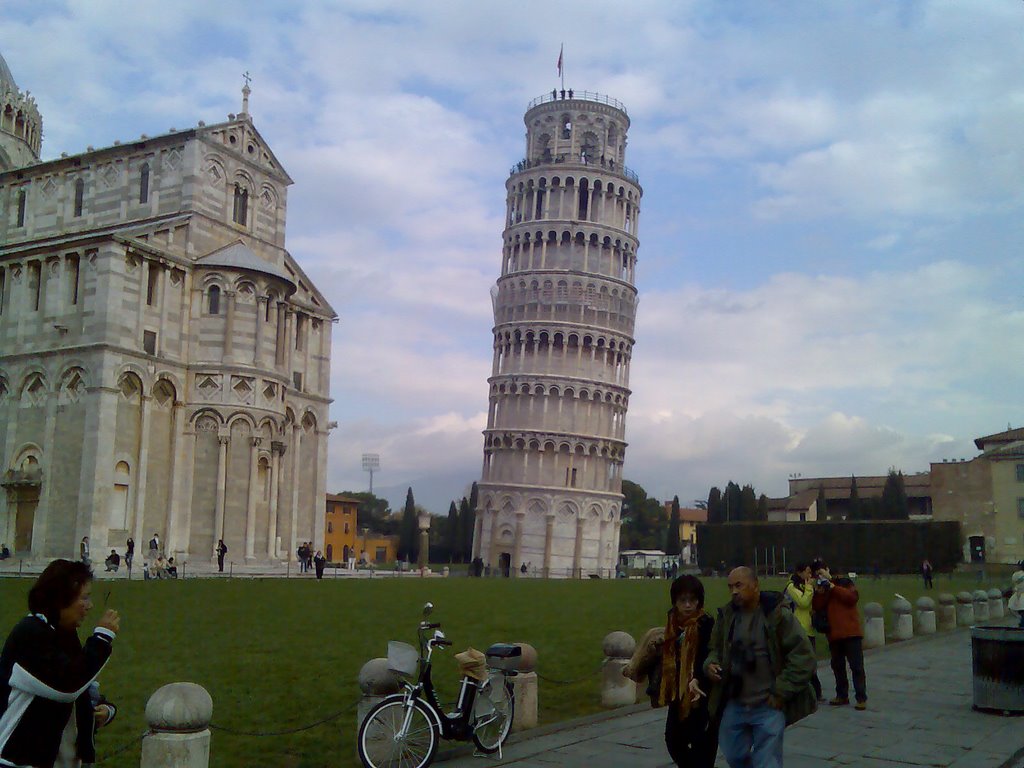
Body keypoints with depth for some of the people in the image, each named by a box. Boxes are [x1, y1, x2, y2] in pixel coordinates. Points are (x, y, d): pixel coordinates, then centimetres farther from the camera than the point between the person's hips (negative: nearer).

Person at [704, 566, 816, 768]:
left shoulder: (778, 615, -13)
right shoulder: (726, 616, 3)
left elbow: (803, 656, -12)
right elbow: (715, 649, 16)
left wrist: (782, 692, -13)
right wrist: (710, 664, -6)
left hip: (768, 707, -5)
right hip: (734, 705, 5)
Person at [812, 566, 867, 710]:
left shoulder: (845, 583, 2)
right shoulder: (822, 590, 13)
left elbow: (852, 597, -16)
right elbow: (817, 606, 0)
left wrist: (833, 587, -14)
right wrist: (818, 592, -14)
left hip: (851, 633, -5)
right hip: (834, 635, 5)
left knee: (856, 666, -5)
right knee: (837, 666, 12)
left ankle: (861, 698, -2)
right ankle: (842, 696, 23)